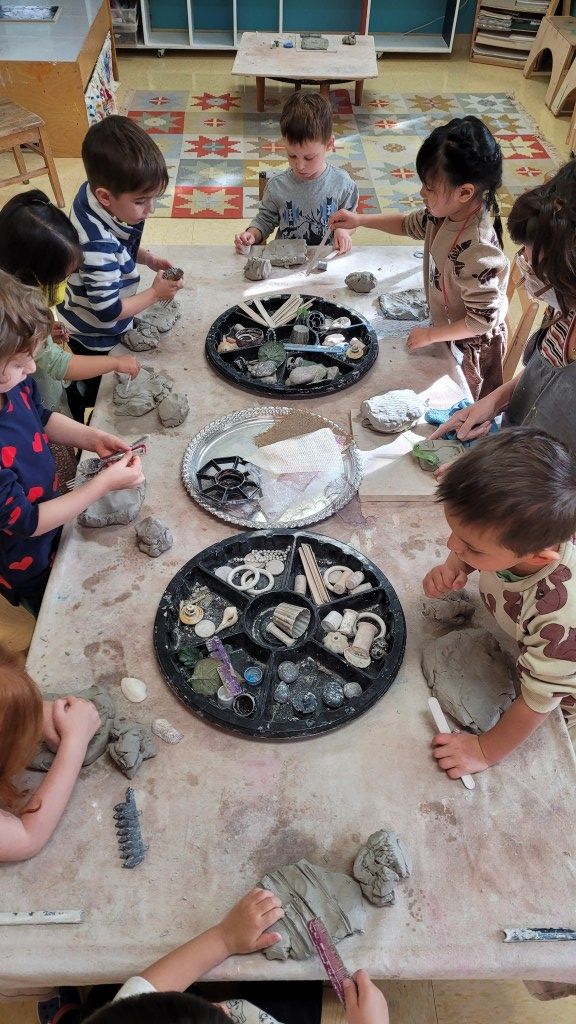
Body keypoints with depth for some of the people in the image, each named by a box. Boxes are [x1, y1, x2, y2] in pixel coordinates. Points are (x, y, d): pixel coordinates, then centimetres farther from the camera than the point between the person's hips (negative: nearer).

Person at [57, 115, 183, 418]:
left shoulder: (93, 194, -14)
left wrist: (147, 258, -7)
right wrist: (155, 293, -19)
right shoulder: (98, 246, -40)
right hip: (94, 339, -8)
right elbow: (108, 311, -30)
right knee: (94, 394, 17)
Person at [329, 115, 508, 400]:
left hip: (470, 346, -8)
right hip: (449, 328, 8)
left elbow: (483, 319, -32)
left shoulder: (476, 251, -38)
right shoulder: (446, 213, -13)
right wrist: (359, 220, 3)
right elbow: (409, 224, 9)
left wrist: (431, 335, -22)